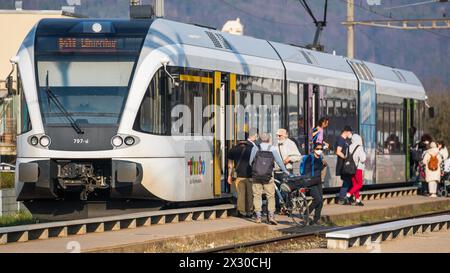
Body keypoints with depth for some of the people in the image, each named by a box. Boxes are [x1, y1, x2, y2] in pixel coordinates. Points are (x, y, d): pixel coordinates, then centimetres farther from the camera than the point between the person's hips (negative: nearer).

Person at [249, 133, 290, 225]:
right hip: (268, 176, 0)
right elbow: (279, 161, 5)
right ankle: (271, 215, -2)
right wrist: (285, 171, 20)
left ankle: (258, 216, 4)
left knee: (257, 196, 7)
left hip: (256, 176, 0)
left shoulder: (255, 148, 0)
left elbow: (250, 161, 6)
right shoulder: (272, 149, 0)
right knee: (271, 196, 6)